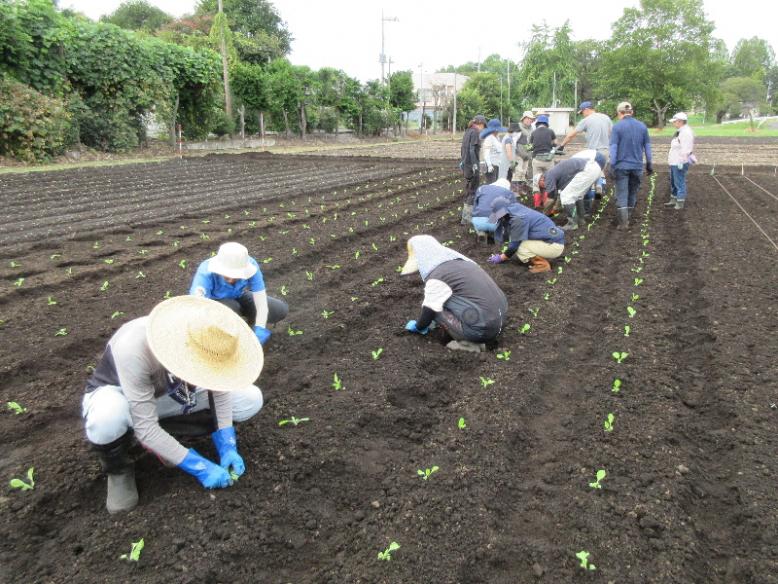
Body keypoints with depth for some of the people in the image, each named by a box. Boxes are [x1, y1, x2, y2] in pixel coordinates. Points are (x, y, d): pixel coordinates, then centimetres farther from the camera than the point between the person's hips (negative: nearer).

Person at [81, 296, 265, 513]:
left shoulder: (207, 340, -25)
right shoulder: (133, 347, -40)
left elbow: (220, 389, -10)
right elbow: (145, 427, -35)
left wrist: (227, 447, -18)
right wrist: (199, 467, -32)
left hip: (167, 393, 4)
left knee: (251, 399, -13)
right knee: (107, 419, -42)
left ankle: (167, 436, 1)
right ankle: (118, 469, -8)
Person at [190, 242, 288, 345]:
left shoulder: (250, 266, -32)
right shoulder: (206, 272, -38)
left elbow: (261, 302, -32)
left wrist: (260, 330, -47)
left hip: (237, 297, 3)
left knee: (281, 310, -15)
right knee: (230, 308, -38)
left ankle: (251, 322, 12)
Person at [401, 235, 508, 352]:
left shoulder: (436, 278, -11)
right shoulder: (461, 261, 17)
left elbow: (429, 310, -3)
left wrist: (418, 327, 19)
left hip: (482, 330, -9)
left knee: (433, 307, 1)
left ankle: (467, 343, -3)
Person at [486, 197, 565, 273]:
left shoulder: (518, 219, -23)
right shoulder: (517, 210, 4)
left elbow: (514, 244, -16)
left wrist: (501, 258, -2)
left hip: (554, 245, -9)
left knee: (519, 247, -19)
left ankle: (543, 264, -5)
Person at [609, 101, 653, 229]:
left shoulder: (617, 127, -7)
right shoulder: (642, 126, 6)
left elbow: (613, 148, -11)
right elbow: (647, 146, 9)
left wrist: (612, 166, -9)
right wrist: (649, 163, 17)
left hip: (622, 166, -4)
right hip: (637, 166, 4)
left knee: (622, 194, 0)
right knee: (633, 193, 16)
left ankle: (623, 222, -4)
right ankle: (627, 218, 26)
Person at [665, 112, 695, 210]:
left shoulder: (686, 132, -18)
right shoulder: (680, 131, 16)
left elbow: (685, 149, -24)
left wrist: (681, 162, -25)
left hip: (679, 163, -11)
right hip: (674, 162, 11)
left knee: (679, 182, -6)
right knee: (673, 182, 19)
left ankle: (680, 202, -1)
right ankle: (674, 199, 30)